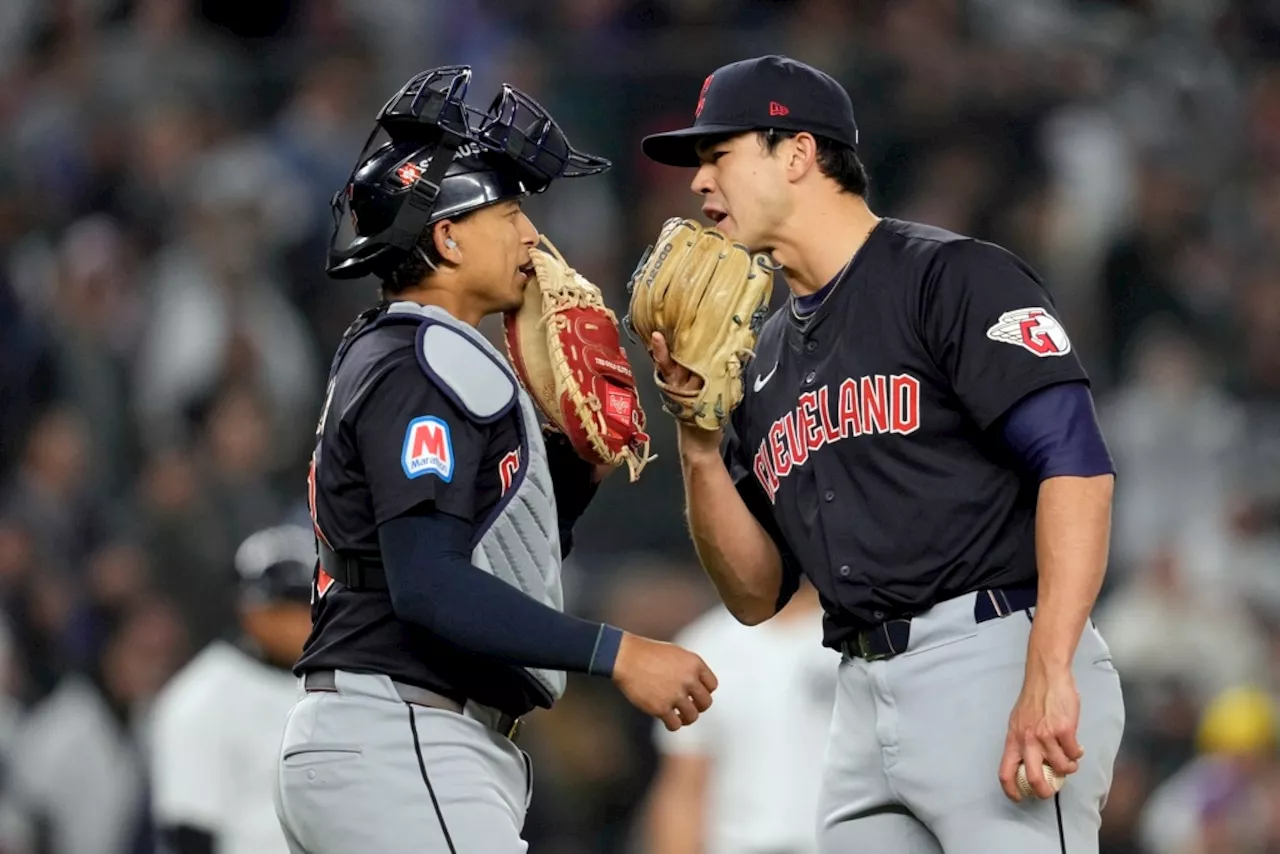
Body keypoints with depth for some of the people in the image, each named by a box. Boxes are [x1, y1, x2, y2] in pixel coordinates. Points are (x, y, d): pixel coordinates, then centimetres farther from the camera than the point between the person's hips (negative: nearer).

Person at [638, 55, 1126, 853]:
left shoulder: (952, 278, -3)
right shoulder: (763, 362, 20)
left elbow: (1076, 463, -14)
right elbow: (756, 594, 19)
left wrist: (1048, 676, -24)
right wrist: (700, 446, 3)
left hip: (992, 667, -8)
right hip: (865, 698, 8)